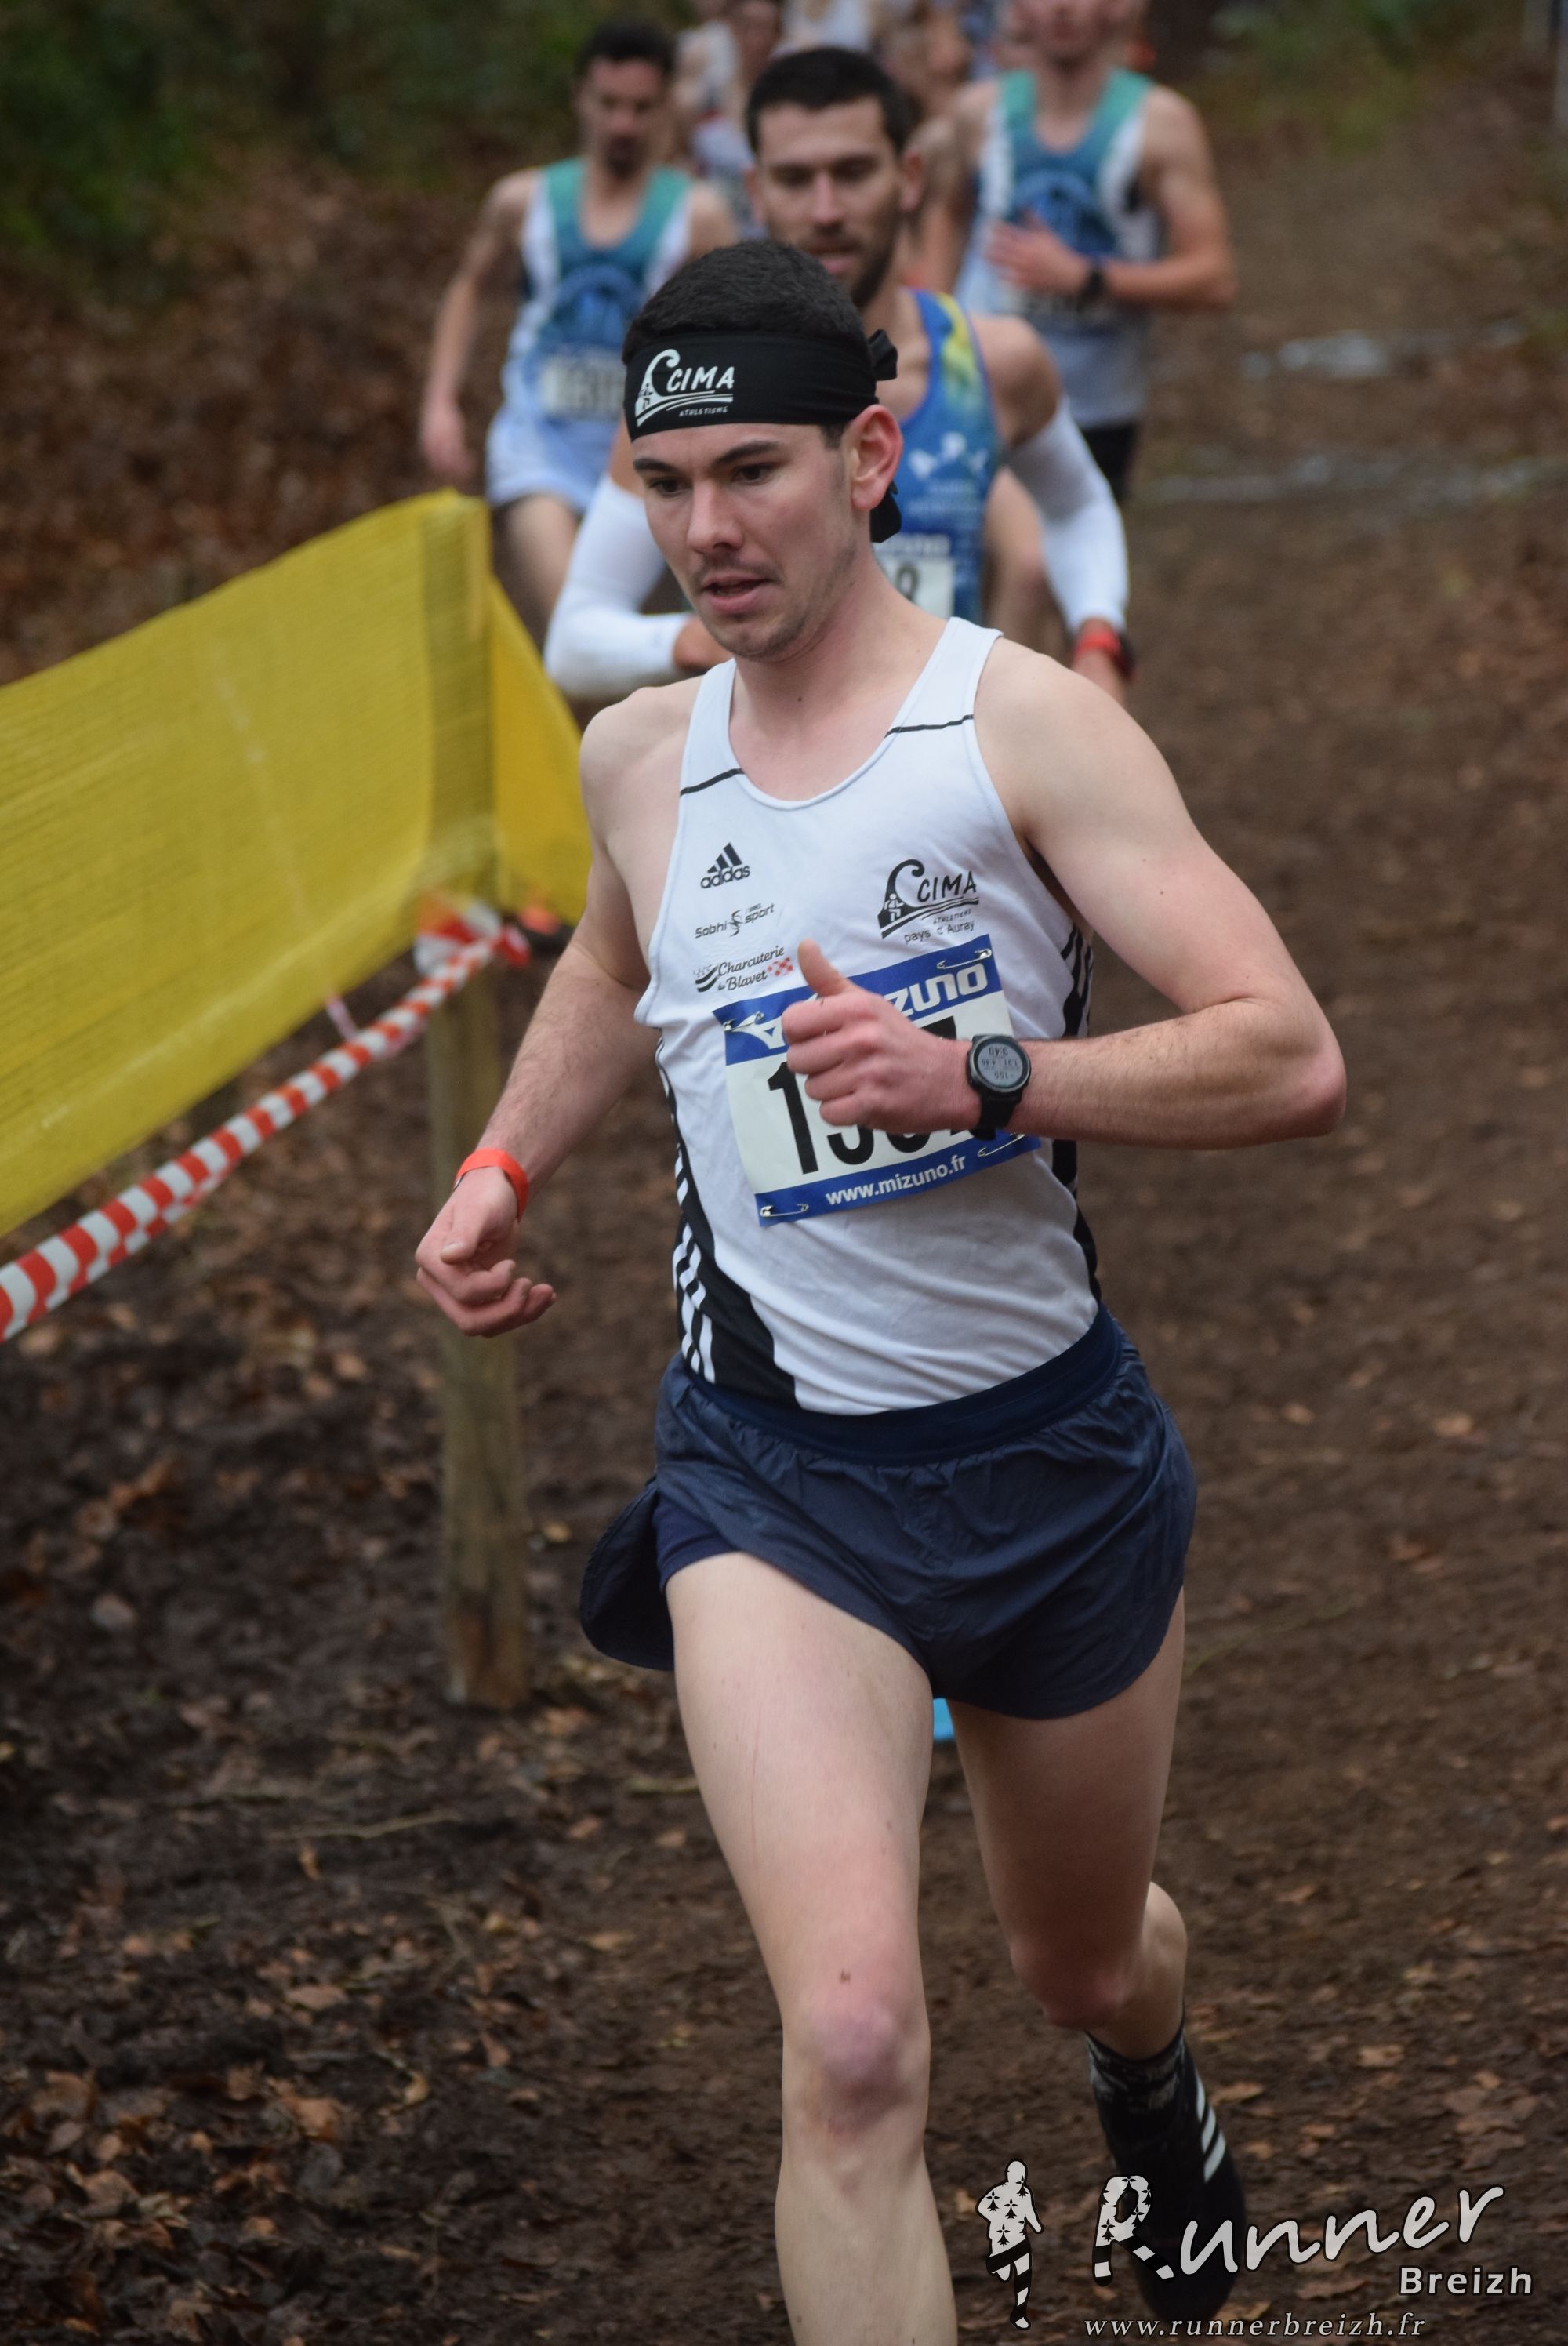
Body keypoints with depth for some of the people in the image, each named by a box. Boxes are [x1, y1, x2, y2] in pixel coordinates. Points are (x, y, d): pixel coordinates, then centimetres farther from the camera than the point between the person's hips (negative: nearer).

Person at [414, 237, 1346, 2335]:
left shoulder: (1024, 721, -11)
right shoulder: (638, 759, 3)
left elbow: (1291, 1062, -18)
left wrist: (978, 1082, -28)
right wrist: (506, 1167, 13)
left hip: (1052, 1450, -1)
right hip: (769, 1471, 1)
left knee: (1085, 1962, 24)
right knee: (855, 2049, -20)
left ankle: (1153, 2083, 62)